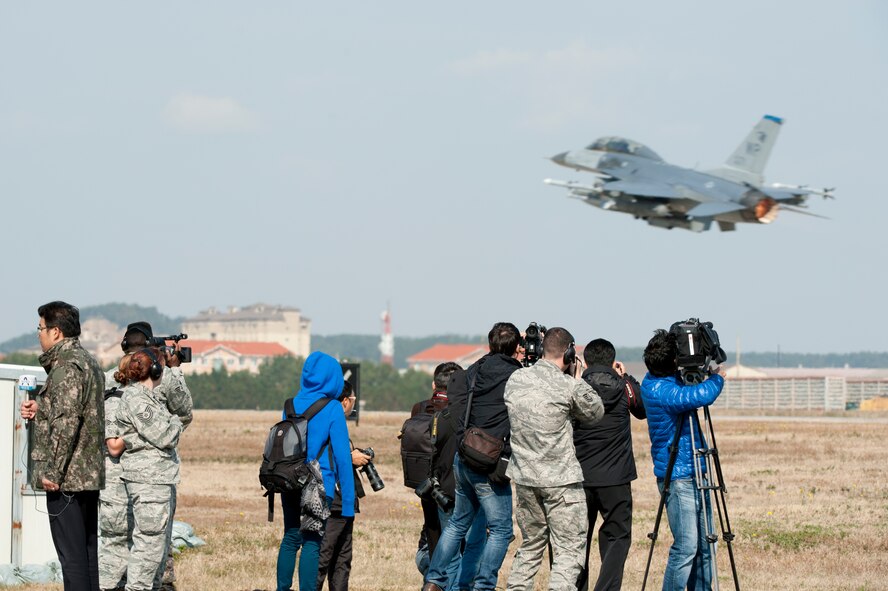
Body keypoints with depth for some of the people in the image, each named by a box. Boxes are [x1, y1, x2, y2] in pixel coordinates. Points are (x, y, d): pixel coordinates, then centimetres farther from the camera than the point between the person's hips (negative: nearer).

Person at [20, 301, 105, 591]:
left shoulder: (66, 366, -15)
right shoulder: (90, 363, 17)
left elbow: (66, 423, -22)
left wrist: (51, 472, -20)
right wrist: (40, 410, 12)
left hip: (65, 479, -10)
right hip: (91, 473, 10)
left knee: (71, 555, -7)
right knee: (87, 551, 13)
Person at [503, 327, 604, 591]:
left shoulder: (516, 379, 3)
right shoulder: (570, 386, -12)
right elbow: (595, 413, 3)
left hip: (524, 477, 6)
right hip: (561, 480, -6)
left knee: (530, 545, 19)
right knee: (569, 550, -2)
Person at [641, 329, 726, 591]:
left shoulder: (667, 380, 8)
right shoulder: (658, 389, -19)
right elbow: (699, 396, -33)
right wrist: (717, 378, -12)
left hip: (695, 473, 9)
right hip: (677, 477, -9)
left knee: (704, 546, 10)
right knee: (686, 547, -11)